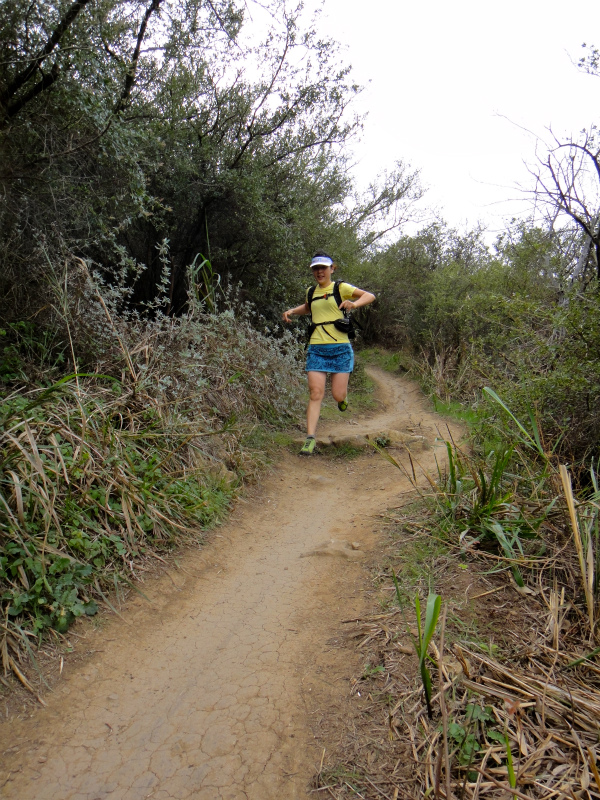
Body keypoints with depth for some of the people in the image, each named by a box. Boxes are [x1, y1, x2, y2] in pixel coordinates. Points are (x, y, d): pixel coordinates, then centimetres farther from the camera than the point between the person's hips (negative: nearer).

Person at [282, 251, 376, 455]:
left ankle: (343, 396, 37)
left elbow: (370, 296, -2)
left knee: (338, 395, -2)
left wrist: (354, 304, -21)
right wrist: (292, 311, 19)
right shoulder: (311, 292, 16)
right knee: (316, 393, -9)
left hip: (340, 348, -3)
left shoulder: (341, 288, 2)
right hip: (316, 348, 3)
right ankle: (310, 439, -9)